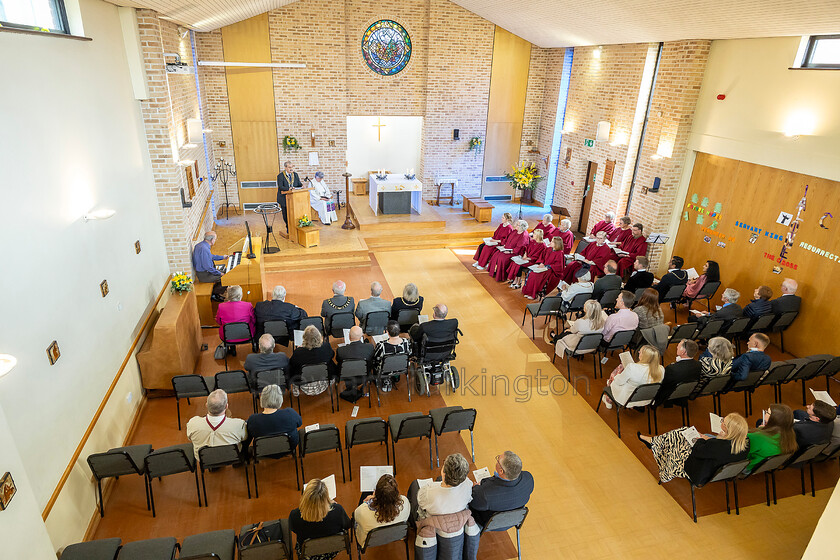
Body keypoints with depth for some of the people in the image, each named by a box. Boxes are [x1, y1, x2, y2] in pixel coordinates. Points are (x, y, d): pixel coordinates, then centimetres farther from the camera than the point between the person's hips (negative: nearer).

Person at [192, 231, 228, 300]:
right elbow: (207, 267, -28)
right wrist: (219, 273, -17)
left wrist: (222, 257, 29)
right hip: (204, 275, -10)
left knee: (223, 272, 16)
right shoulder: (204, 249, -30)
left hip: (201, 270, 10)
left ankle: (215, 292, 22)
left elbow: (210, 256, 22)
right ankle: (214, 294, 10)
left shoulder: (201, 244, 3)